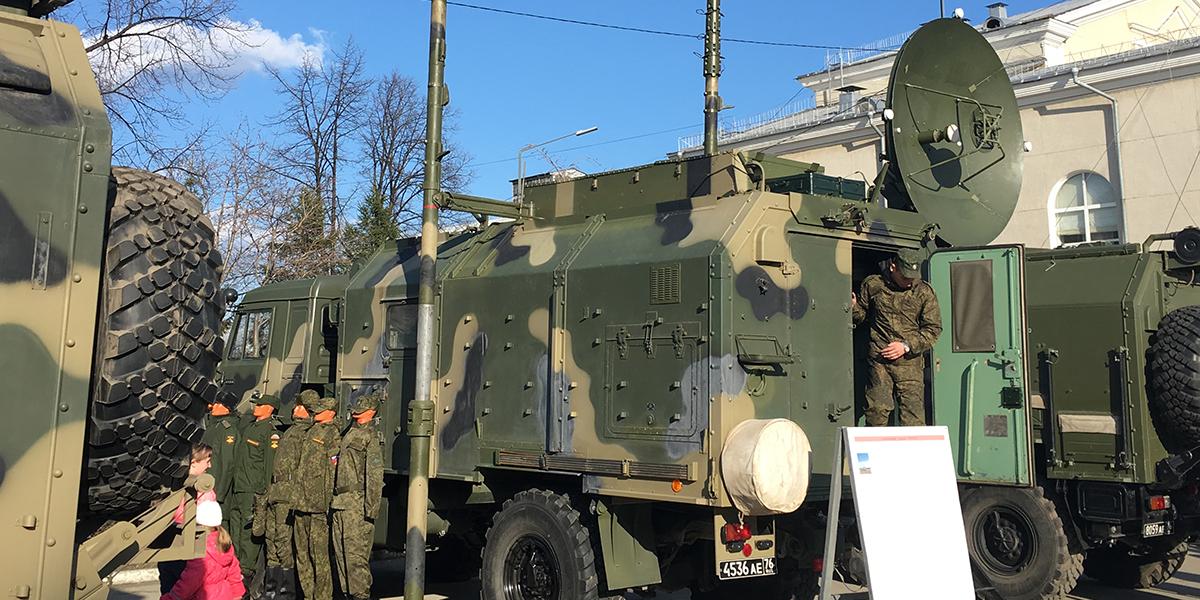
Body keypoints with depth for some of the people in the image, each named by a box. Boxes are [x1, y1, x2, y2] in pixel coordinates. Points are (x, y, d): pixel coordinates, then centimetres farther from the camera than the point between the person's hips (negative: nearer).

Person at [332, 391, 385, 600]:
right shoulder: (349, 432, 20)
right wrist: (333, 497, 20)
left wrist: (371, 507, -19)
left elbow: (375, 475, -14)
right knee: (341, 554, 11)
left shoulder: (370, 435, -7)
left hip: (357, 504, -9)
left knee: (356, 554, -8)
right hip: (340, 503, 9)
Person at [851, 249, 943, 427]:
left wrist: (906, 346, -9)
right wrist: (852, 307, -6)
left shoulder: (924, 292, 4)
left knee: (914, 417, -6)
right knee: (877, 410, -4)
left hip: (910, 361, 0)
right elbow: (861, 314, 18)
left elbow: (933, 329, 3)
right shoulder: (873, 285, 6)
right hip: (878, 360, 0)